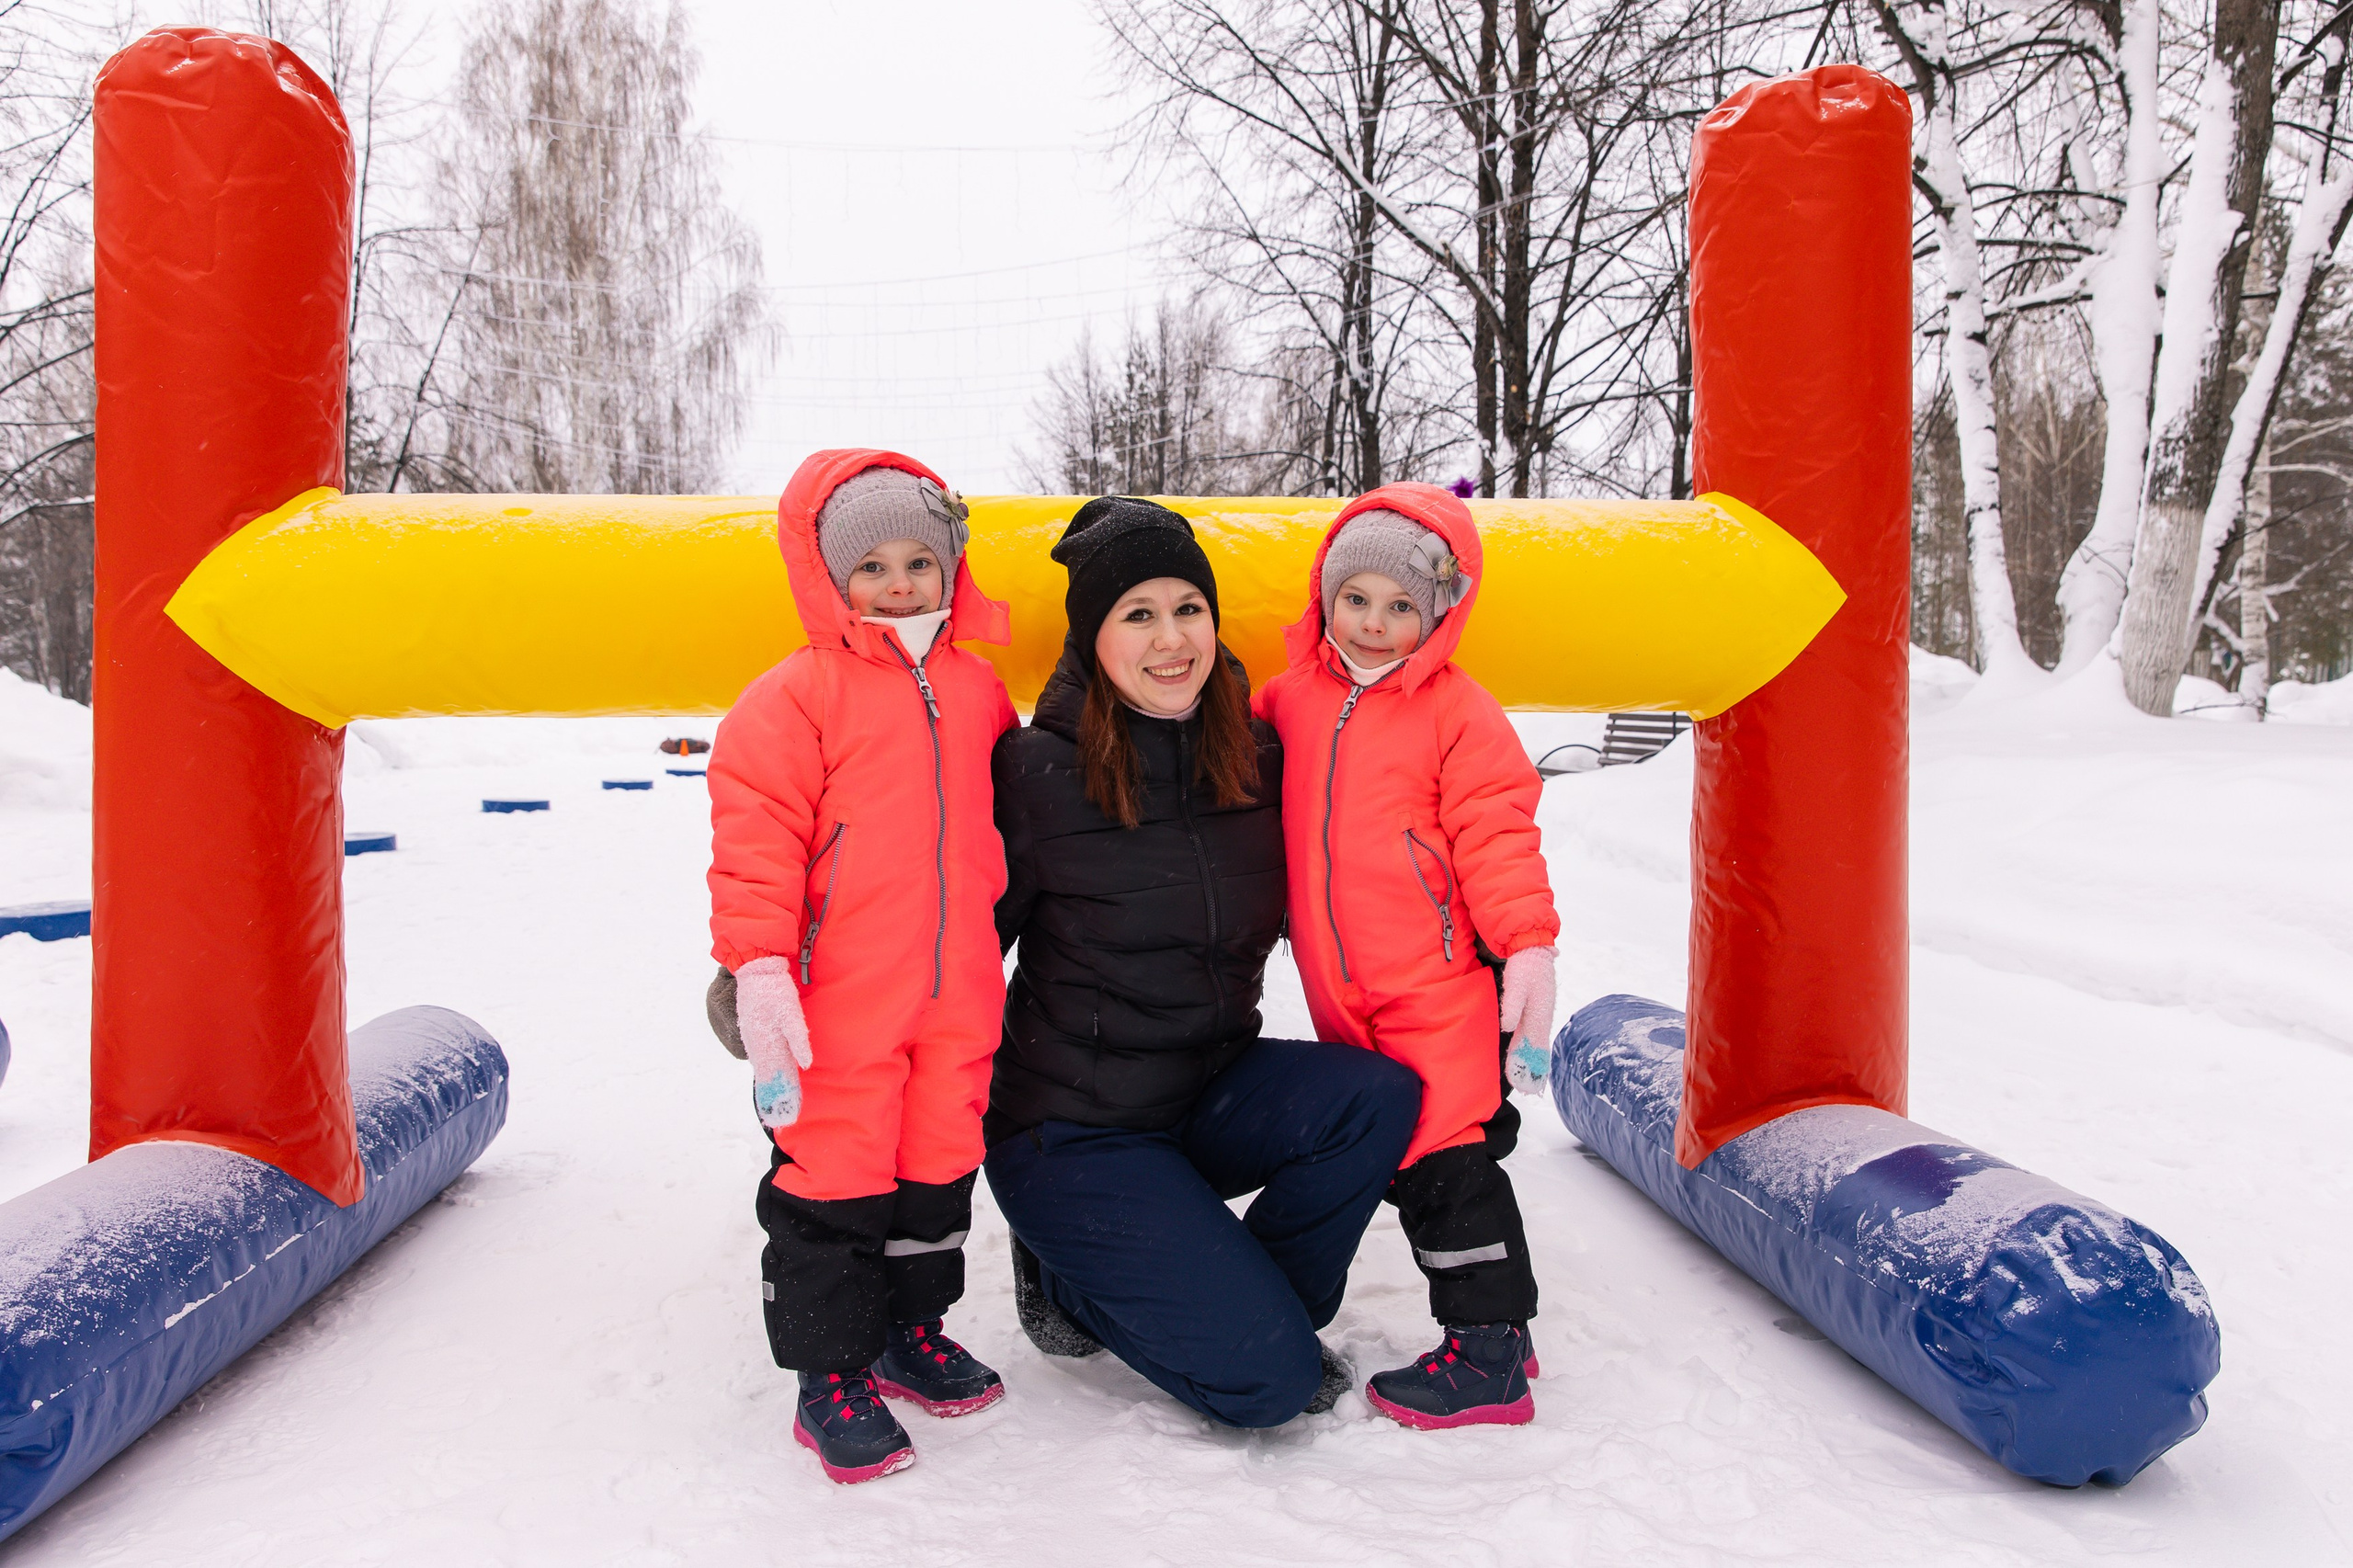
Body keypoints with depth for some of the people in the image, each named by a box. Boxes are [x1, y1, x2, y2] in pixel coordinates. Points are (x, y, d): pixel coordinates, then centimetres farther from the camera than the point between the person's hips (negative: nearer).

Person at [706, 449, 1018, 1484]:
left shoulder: (977, 690, 11)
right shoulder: (797, 698, -8)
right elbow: (755, 838, -11)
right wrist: (758, 968, -18)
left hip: (955, 994, 6)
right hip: (840, 1004, -5)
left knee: (939, 1160, 15)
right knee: (834, 1175, 2)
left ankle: (910, 1326, 36)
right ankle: (829, 1370, 19)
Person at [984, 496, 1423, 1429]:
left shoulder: (1260, 761, -1)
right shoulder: (1036, 770, -14)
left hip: (1213, 1097, 5)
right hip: (1072, 1130, -5)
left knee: (1382, 1096, -23)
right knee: (1266, 1382, -16)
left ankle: (1255, 1307, 2)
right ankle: (1070, 1282, 12)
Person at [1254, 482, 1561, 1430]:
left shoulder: (1457, 711, -8)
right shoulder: (1294, 696, 8)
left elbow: (1497, 835, -11)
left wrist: (1527, 945, -18)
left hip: (1442, 988, -6)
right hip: (1343, 998, 7)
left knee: (1446, 1161, -4)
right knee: (1402, 1161, 13)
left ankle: (1489, 1348, 10)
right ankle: (1489, 1328, 28)